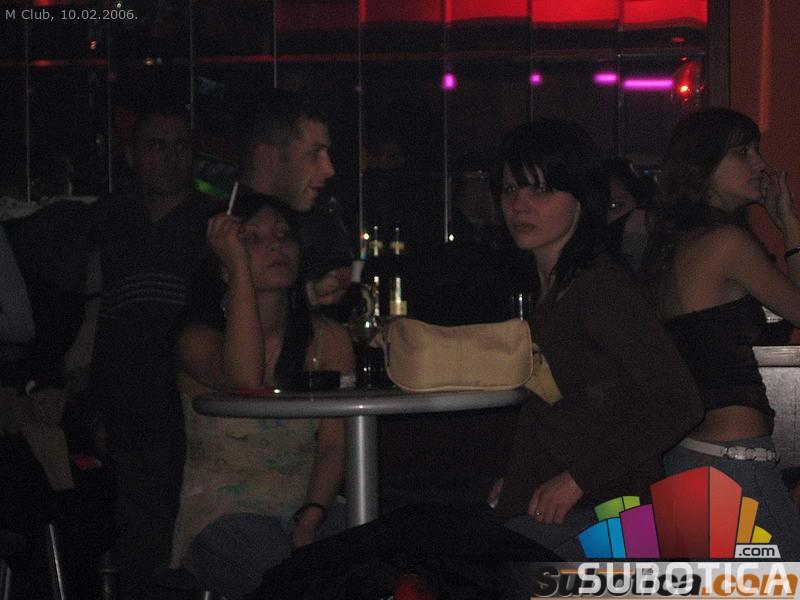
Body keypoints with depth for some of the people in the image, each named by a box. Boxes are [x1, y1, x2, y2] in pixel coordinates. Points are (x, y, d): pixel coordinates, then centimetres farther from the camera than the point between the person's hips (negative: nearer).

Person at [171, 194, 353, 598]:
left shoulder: (328, 339, 10)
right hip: (222, 516, -3)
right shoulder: (199, 338, -2)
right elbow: (246, 379, -26)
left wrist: (309, 522, -18)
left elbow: (333, 444, 0)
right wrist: (241, 266, -20)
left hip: (309, 508, 3)